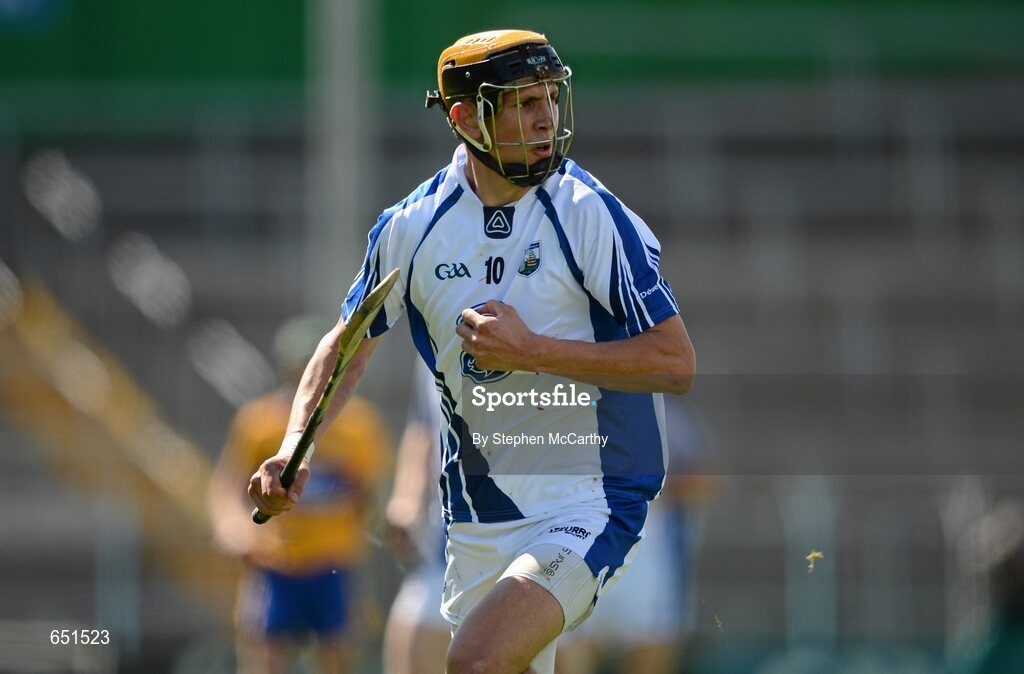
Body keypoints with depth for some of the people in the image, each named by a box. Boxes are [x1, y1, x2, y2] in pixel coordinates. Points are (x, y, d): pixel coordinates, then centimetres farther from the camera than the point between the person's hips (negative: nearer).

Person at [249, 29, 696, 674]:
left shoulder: (592, 215, -12)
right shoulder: (412, 227, 2)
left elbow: (676, 363, -16)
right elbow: (349, 343, 18)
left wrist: (532, 351, -21)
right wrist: (295, 445, 2)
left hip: (591, 501, -5)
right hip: (477, 518, 5)